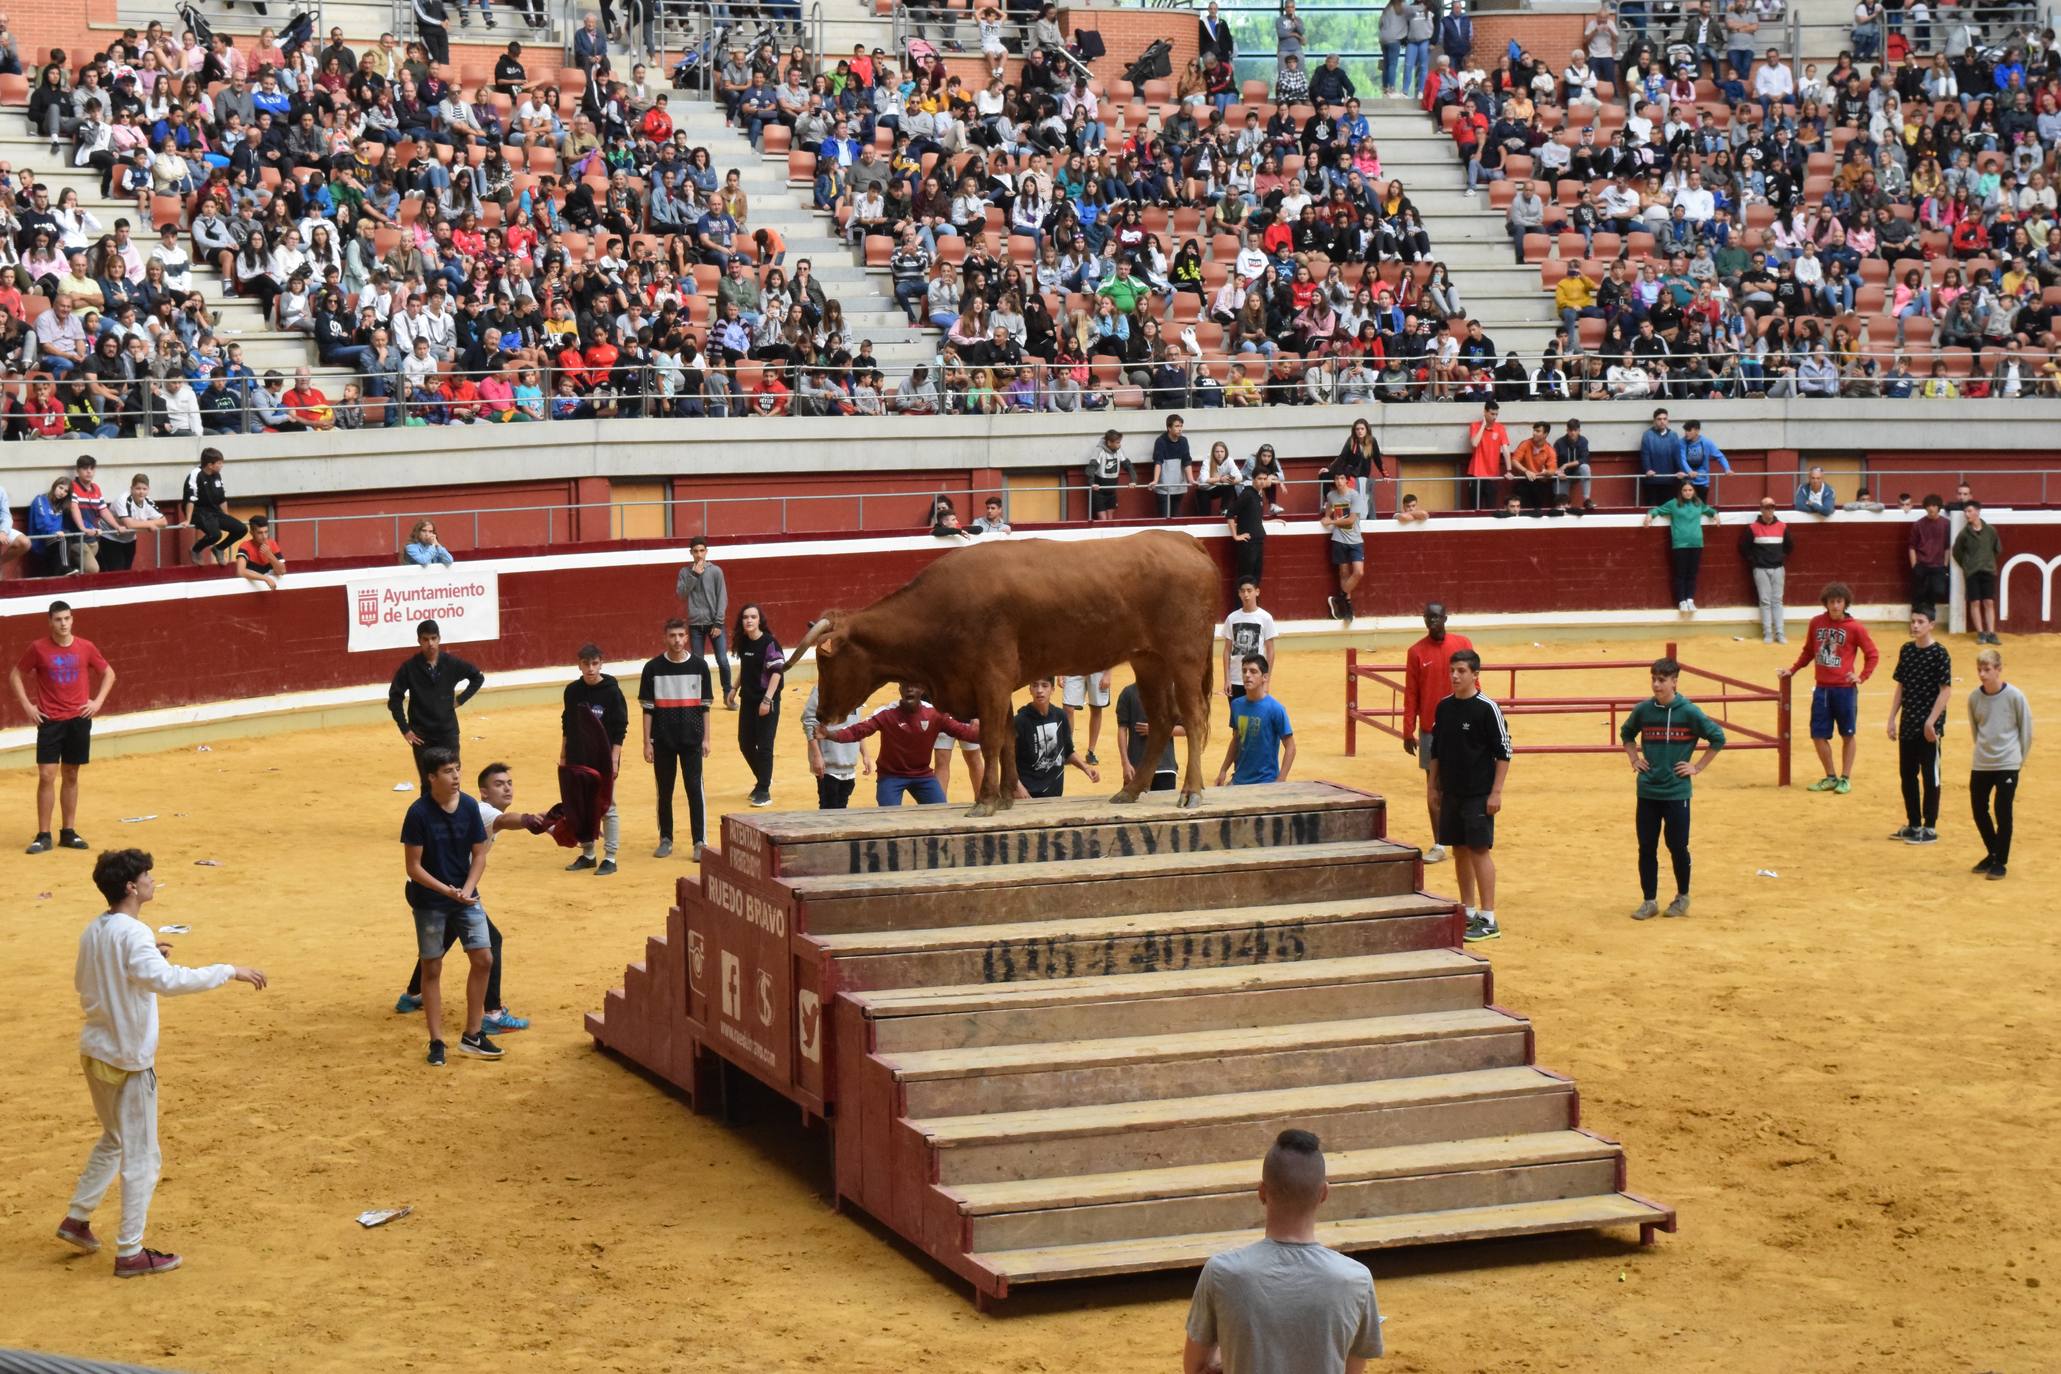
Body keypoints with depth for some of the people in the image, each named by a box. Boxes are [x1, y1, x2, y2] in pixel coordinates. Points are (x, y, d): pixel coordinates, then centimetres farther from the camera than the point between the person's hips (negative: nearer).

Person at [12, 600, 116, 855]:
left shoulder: (85, 648, 0)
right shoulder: (38, 648, -4)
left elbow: (108, 673, 13)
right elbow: (15, 675, 6)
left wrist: (98, 701, 2)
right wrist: (27, 705, -3)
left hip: (79, 719, 2)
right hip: (50, 721, -2)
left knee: (71, 776, 9)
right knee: (46, 776, -7)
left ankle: (68, 832, 18)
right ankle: (43, 836, -2)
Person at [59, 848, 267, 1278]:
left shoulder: (93, 931, 6)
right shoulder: (132, 934, -21)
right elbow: (168, 980, -37)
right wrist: (229, 971, -33)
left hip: (95, 1051, 9)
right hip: (129, 1059, -9)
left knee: (113, 1141, 27)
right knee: (141, 1158, 2)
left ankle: (76, 1219, 31)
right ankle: (130, 1253, 6)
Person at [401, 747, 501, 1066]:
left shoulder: (469, 806, -5)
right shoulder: (419, 813, -17)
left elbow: (479, 855, 1)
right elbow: (413, 867, -14)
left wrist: (466, 891, -13)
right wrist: (447, 891, -22)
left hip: (465, 895, 4)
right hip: (429, 901, -4)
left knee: (483, 959, -1)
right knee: (432, 968, 4)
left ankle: (472, 1036, 12)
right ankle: (436, 1042, 12)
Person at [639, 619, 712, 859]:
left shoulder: (699, 665, 0)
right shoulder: (653, 668, -2)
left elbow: (705, 705, 5)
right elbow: (647, 708, 1)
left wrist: (706, 738, 2)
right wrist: (647, 742, -2)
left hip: (692, 739, 0)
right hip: (663, 740, 0)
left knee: (695, 789, -3)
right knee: (664, 791, 8)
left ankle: (700, 842, 1)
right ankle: (665, 840, 20)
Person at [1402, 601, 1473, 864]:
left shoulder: (1463, 644, 1)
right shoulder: (1416, 652, 0)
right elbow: (1411, 694, 1)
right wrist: (1408, 732, -2)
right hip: (1430, 729, 0)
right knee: (1434, 787, 1)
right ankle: (1438, 845, 4)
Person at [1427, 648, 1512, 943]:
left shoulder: (1487, 708, -11)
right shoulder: (1444, 707, 7)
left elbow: (1504, 752, -10)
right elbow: (1436, 750, 16)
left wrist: (1496, 792, -14)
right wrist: (1434, 787, 14)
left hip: (1479, 794, -6)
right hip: (1451, 792, 6)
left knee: (1479, 850, -6)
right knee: (1459, 850, 11)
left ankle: (1488, 920, -2)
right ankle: (1468, 912, 22)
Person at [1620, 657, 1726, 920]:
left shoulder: (1689, 711, -9)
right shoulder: (1643, 710, 1)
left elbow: (1718, 738, -2)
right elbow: (1626, 733, 21)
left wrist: (1697, 767, -3)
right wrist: (1634, 759, 10)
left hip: (1677, 792, -3)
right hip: (1647, 792, 3)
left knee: (1677, 847, 4)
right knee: (1646, 848, 5)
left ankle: (1682, 898, 23)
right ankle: (1649, 901, 15)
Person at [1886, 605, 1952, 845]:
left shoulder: (1939, 653, -11)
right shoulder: (1906, 651, 8)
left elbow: (1945, 690, -13)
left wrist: (1931, 722, -17)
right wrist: (1892, 718, 9)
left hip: (1929, 727, -7)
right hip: (1908, 724, 7)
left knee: (1930, 776, 1)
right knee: (1907, 774, 12)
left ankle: (1930, 828, 8)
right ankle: (1913, 824, 24)